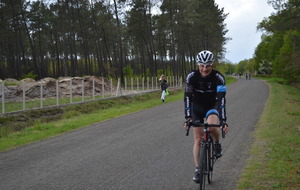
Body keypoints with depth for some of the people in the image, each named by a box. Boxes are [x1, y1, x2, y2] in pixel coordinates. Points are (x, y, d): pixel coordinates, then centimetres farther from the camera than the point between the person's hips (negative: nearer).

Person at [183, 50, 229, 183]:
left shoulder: (218, 78, -24)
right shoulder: (191, 77, -21)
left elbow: (221, 100, -29)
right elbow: (188, 98, -20)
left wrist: (223, 121, -37)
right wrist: (187, 118, -29)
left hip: (212, 107, -1)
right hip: (197, 108, 2)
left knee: (211, 126, -33)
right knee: (198, 139, -3)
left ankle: (217, 144, -2)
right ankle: (197, 169, 5)